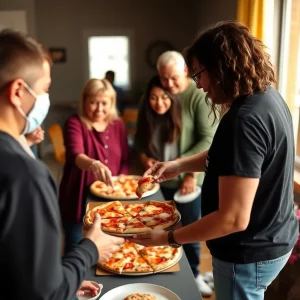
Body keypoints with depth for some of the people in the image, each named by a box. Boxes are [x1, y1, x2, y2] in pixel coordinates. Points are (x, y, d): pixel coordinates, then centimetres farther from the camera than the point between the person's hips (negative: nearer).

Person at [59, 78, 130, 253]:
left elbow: (125, 159, 9)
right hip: (80, 199, -4)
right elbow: (76, 155, -31)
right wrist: (94, 164, -52)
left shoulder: (118, 125, 3)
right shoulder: (75, 123, -12)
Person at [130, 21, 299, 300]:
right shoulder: (267, 96, 1)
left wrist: (168, 238, -21)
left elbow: (234, 218, -31)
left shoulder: (244, 121, -31)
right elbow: (225, 155, 15)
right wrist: (180, 165, 4)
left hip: (249, 254, -9)